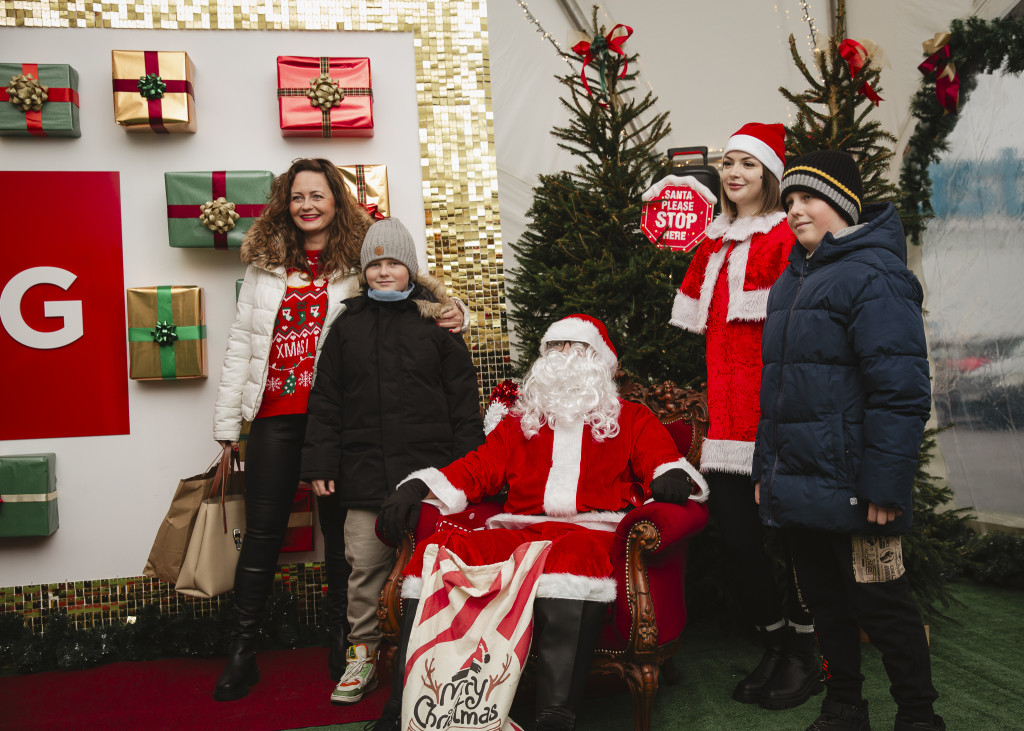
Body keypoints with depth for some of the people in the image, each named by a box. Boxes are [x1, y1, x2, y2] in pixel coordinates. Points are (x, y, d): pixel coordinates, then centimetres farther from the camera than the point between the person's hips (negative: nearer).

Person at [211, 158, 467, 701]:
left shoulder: (359, 261, 3)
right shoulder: (264, 261, 10)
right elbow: (240, 342, 10)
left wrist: (450, 316, -15)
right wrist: (226, 421, 7)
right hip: (276, 415, 2)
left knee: (341, 528, 8)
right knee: (262, 533, 7)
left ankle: (342, 645, 23)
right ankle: (241, 652, 19)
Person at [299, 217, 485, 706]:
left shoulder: (436, 321, 4)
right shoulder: (348, 326, 11)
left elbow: (463, 400, 3)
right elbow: (326, 402, 10)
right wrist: (320, 465, 3)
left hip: (429, 469, -1)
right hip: (365, 472, 2)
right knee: (365, 565, 5)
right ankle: (363, 653, 22)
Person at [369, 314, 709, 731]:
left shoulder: (632, 420, 25)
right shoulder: (520, 422, 30)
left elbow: (664, 461, 11)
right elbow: (477, 469, 20)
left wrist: (674, 477, -15)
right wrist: (417, 487, 3)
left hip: (591, 533, -2)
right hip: (516, 533, 3)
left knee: (576, 554, -41)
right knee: (438, 549, -26)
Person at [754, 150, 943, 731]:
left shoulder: (873, 275, -12)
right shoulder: (793, 280, 15)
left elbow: (901, 393, -20)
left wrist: (886, 486, -22)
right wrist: (767, 468, 17)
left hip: (849, 486, -8)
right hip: (799, 485, 9)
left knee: (880, 603, 3)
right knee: (825, 599, 17)